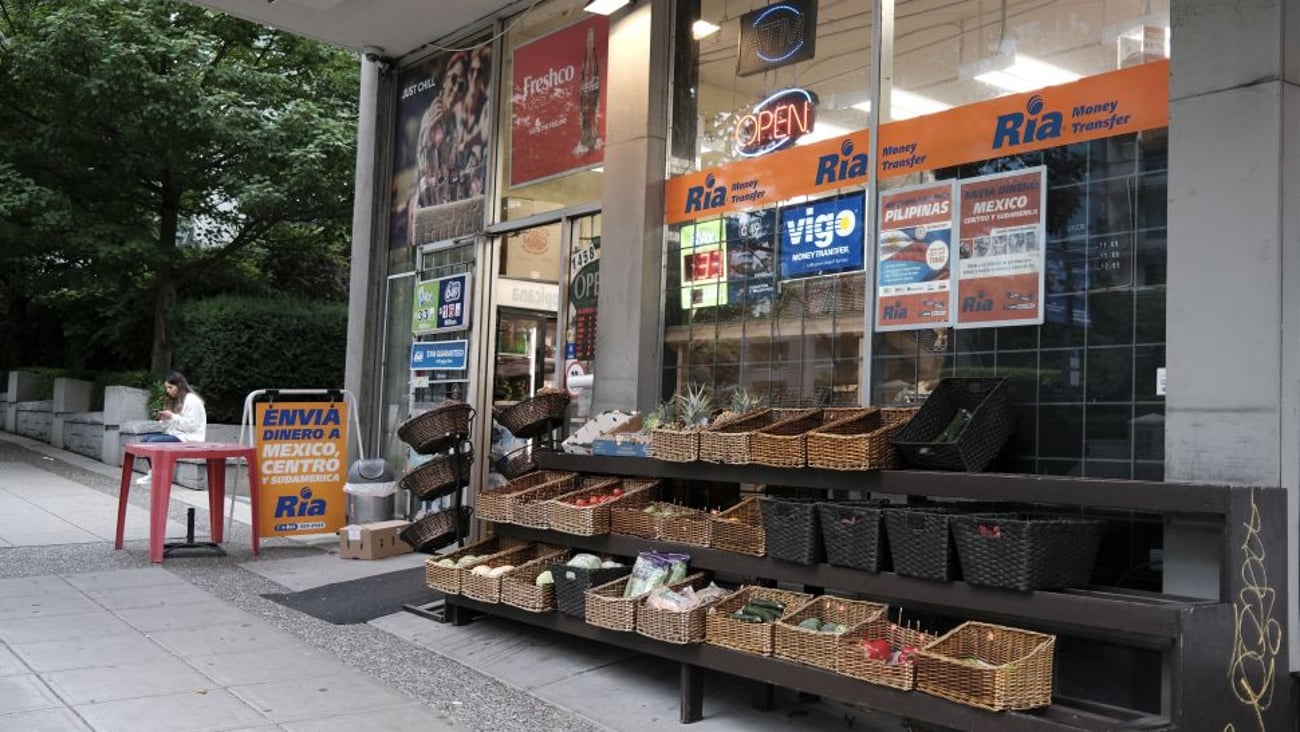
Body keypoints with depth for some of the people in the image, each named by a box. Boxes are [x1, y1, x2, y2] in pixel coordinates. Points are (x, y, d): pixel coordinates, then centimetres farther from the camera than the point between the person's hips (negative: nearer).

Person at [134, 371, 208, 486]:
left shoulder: (192, 400, -11)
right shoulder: (175, 400, 18)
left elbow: (191, 425, -19)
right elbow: (173, 423, 19)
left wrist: (172, 417, -18)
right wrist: (165, 419, 0)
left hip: (187, 438, -10)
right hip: (174, 434, 10)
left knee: (152, 442, -22)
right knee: (145, 440, -5)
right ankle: (153, 472, -5)